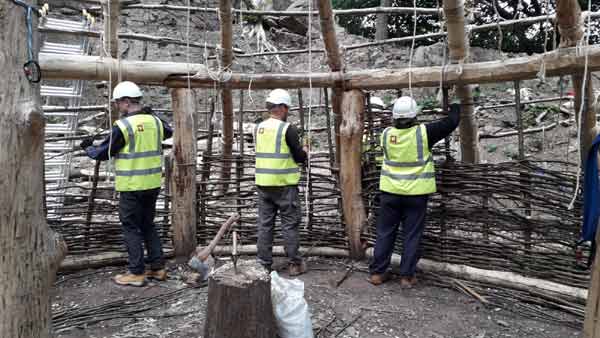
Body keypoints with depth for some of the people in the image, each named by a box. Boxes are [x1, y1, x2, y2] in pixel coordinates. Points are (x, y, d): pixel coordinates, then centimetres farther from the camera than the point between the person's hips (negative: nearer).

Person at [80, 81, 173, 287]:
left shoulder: (123, 126, -14)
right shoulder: (155, 121, 4)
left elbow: (104, 153, -5)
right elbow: (169, 132, 26)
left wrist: (88, 148, 14)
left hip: (132, 187, -6)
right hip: (153, 184, 6)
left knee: (131, 228, 5)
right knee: (148, 225, 17)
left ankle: (137, 273, 9)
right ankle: (158, 268, 20)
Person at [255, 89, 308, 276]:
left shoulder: (259, 128, 6)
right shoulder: (287, 129, -12)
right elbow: (300, 158, -10)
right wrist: (305, 150, 12)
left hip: (263, 183, 5)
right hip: (284, 185, -5)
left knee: (264, 224, 11)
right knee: (290, 225, 5)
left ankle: (264, 263, 17)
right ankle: (295, 264, 13)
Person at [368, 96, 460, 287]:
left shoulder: (386, 134, -4)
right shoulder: (423, 133, -10)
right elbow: (452, 122, 1)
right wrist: (455, 107, 19)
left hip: (390, 192, 2)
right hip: (415, 193, -2)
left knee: (385, 233, 12)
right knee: (412, 235, 8)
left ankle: (377, 272, 17)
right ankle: (407, 276, 14)